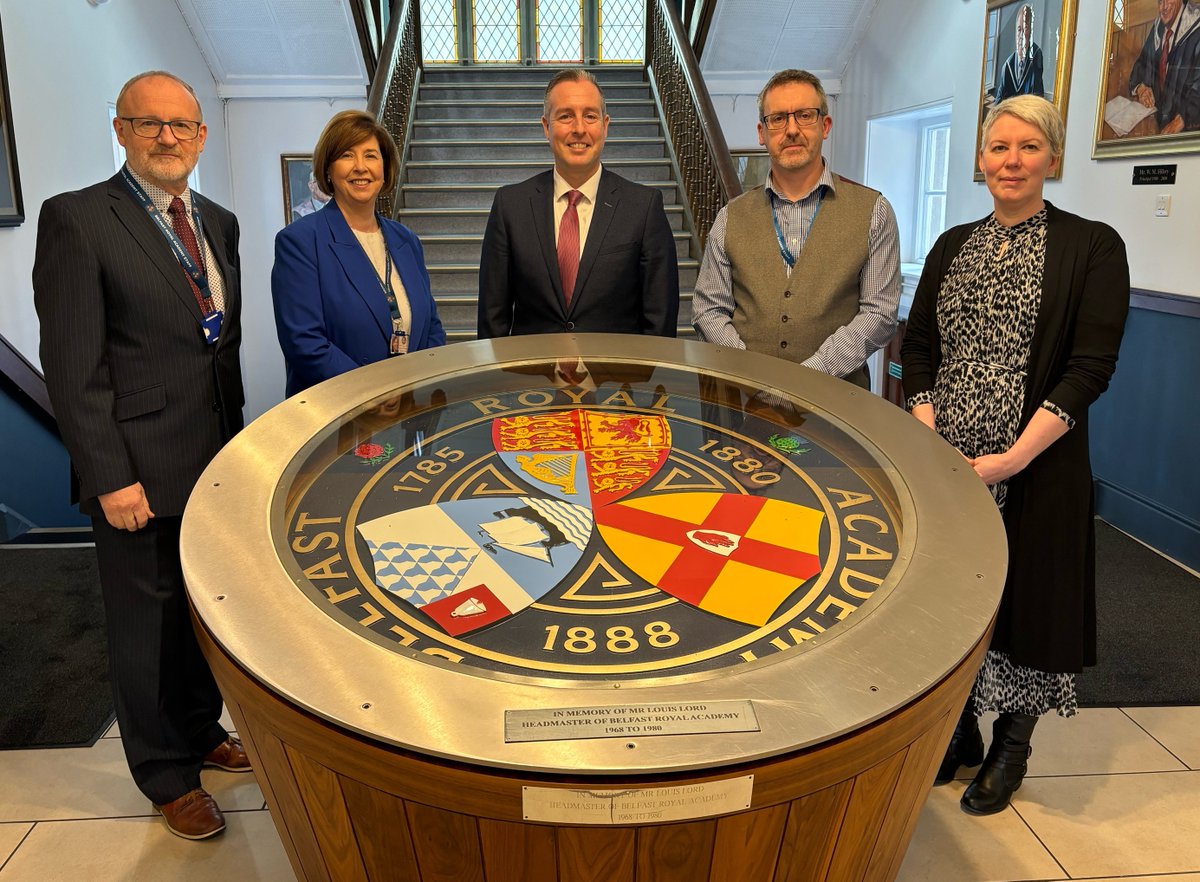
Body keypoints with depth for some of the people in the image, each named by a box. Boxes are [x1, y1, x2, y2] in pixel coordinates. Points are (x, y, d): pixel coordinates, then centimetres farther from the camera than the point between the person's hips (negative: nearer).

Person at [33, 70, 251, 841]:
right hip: (141, 471, -6)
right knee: (148, 624, 9)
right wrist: (110, 477, -17)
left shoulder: (219, 222, 10)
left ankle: (201, 733, 40)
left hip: (217, 460, 6)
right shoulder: (76, 219, -10)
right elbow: (72, 367, -14)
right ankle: (169, 777, 27)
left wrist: (237, 438, 9)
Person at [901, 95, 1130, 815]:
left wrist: (1014, 457, -19)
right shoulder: (953, 247, 11)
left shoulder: (1093, 247, -3)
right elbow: (918, 349, 7)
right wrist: (931, 439, -8)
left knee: (1022, 595, 7)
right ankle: (960, 729, 34)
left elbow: (1091, 369, -10)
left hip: (1036, 469, -4)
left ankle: (1011, 747, 30)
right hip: (943, 465, 4)